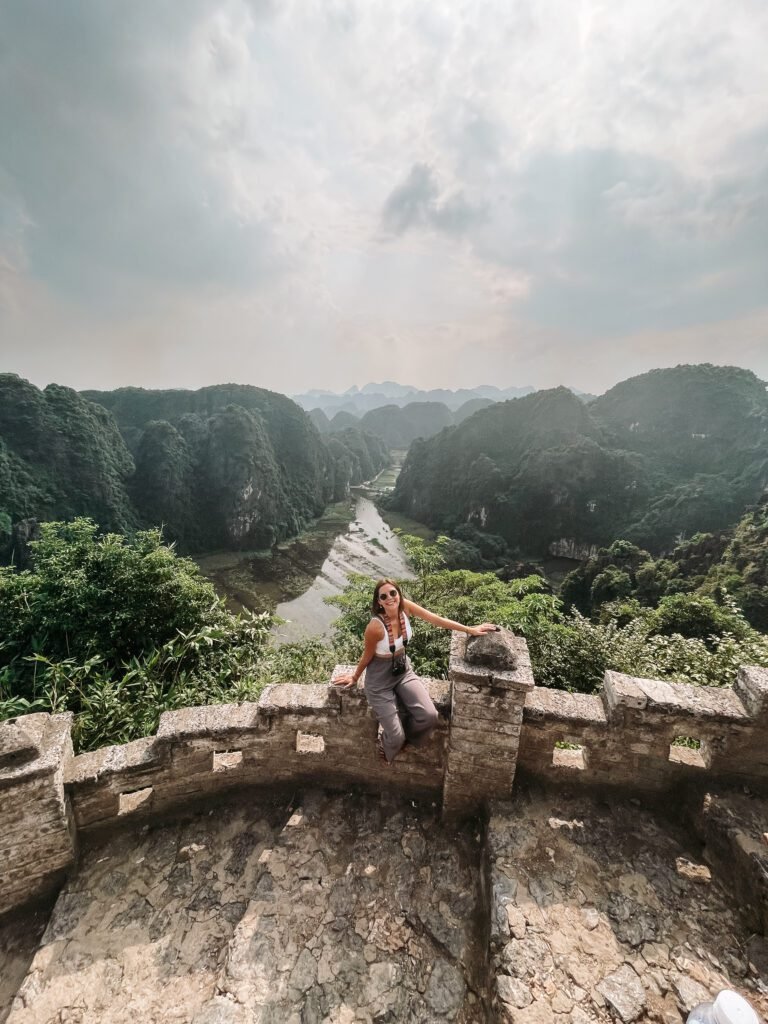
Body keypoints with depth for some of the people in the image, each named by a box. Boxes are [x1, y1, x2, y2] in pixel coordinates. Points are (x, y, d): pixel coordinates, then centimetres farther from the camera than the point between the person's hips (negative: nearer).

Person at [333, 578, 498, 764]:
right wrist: (355, 677, 3)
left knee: (429, 716, -11)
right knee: (396, 738, -8)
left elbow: (437, 619, -13)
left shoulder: (405, 606, -18)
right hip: (380, 681, -5)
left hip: (404, 671, 5)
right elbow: (367, 656, -13)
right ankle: (387, 742, 32)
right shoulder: (375, 627, -32)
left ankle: (405, 736, 23)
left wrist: (471, 630, -11)